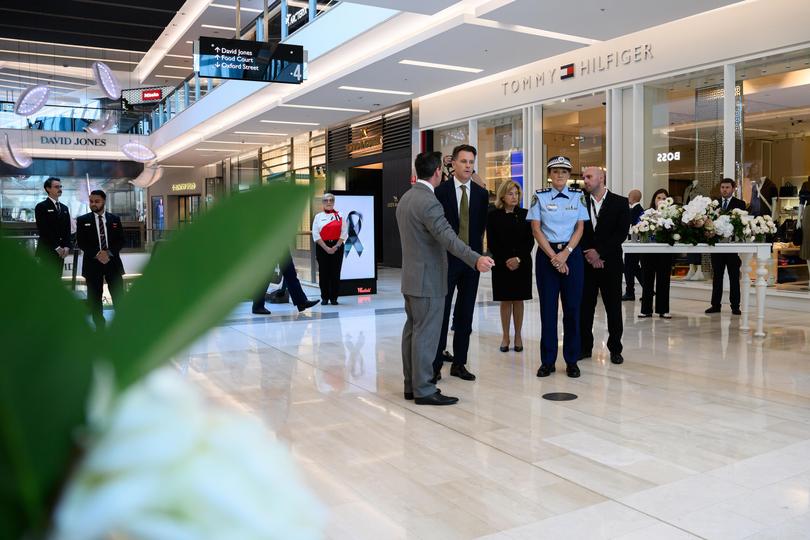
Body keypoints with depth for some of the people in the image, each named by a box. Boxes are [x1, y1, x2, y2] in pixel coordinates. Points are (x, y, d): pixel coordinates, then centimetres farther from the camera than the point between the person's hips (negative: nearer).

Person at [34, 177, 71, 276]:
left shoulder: (65, 208, 17)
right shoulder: (41, 207, -3)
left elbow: (67, 230, 13)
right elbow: (43, 230, -11)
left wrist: (67, 247, -3)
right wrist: (57, 247, -13)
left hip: (61, 252, 6)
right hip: (47, 251, -6)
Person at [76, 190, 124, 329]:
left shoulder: (115, 219, 9)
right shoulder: (82, 220, 4)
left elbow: (121, 240, 4)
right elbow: (80, 242, -3)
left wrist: (109, 252, -13)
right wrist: (97, 254, -16)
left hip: (112, 261, 1)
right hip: (92, 262, -1)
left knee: (118, 296, 2)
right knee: (94, 298, 2)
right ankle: (100, 327, 10)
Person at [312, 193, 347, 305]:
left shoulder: (340, 216, 6)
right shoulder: (318, 216, 5)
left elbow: (344, 233, 0)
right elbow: (316, 234, -2)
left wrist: (336, 247, -11)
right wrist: (326, 248, -11)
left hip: (337, 247, 0)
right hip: (322, 247, 0)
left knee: (335, 272, 0)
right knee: (323, 272, 1)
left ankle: (334, 297, 8)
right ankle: (324, 297, 10)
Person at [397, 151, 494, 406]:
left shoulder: (406, 197, 12)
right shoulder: (428, 201, -19)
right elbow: (447, 236, -32)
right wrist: (475, 259, -42)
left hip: (411, 277, 10)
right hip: (428, 280, -10)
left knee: (412, 331, 13)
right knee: (426, 334, -5)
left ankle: (411, 384, 20)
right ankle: (423, 390, 1)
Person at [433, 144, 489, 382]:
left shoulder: (481, 194, 7)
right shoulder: (440, 191, -3)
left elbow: (481, 226, 9)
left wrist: (477, 251, 1)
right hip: (447, 259, -4)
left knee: (465, 314, 8)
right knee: (441, 312, -1)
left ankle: (459, 363, 16)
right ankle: (435, 364, 5)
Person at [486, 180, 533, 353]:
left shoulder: (524, 214, 2)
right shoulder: (494, 215, 0)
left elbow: (530, 241, 1)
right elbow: (491, 243, -2)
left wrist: (518, 259, -12)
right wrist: (505, 261, -12)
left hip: (522, 264, 1)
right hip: (501, 264, -1)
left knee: (518, 300, 6)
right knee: (505, 300, 5)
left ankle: (518, 336, 15)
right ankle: (505, 336, 14)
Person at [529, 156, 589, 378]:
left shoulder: (577, 196, 6)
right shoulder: (540, 196, 2)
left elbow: (580, 228, 3)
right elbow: (536, 229, -2)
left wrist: (565, 253, -11)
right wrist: (553, 256, -10)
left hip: (572, 254, 1)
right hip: (546, 254, -1)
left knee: (572, 307, 2)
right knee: (548, 307, 2)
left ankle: (572, 360, 12)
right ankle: (547, 361, 10)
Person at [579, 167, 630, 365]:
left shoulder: (620, 203, 1)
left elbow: (622, 232, -7)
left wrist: (599, 251, -13)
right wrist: (588, 254, -10)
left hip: (610, 263, -2)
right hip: (586, 263, 2)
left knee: (613, 308, 4)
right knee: (584, 307, 5)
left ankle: (615, 349, 15)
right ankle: (585, 347, 17)